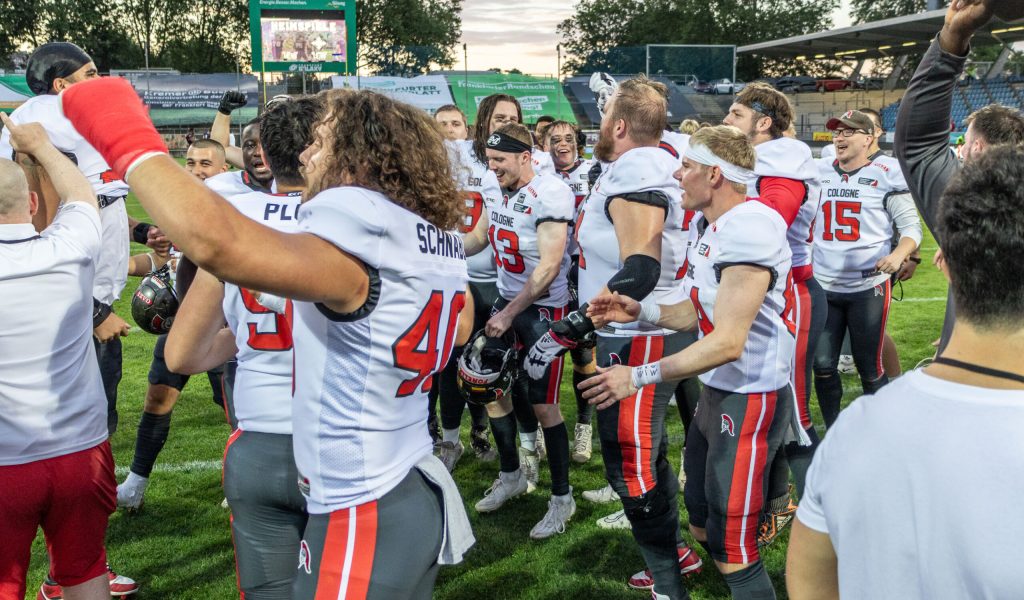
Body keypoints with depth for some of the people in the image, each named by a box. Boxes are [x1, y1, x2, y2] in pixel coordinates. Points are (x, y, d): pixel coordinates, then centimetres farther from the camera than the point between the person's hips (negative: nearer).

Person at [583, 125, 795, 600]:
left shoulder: (749, 229, -24)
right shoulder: (705, 224, 7)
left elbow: (727, 343, -27)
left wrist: (640, 375, -24)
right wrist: (639, 311, -1)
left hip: (750, 399, -10)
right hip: (715, 391, 10)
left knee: (732, 550, -2)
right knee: (701, 524, 21)